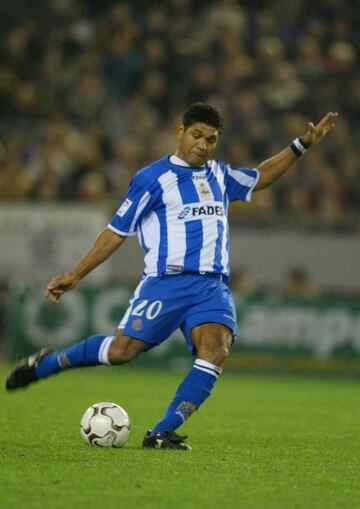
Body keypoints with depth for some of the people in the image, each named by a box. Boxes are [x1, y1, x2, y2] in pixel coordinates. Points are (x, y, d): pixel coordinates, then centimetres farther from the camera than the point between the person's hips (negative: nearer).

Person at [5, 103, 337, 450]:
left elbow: (259, 178, 39)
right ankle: (46, 363, 10)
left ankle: (163, 433, -25)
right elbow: (117, 232, 4)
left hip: (213, 286, 5)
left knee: (216, 349, -23)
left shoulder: (219, 175, 20)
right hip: (166, 282, -4)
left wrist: (302, 145, 33)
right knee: (121, 350, -16)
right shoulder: (153, 178, 2)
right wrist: (73, 276, 1)